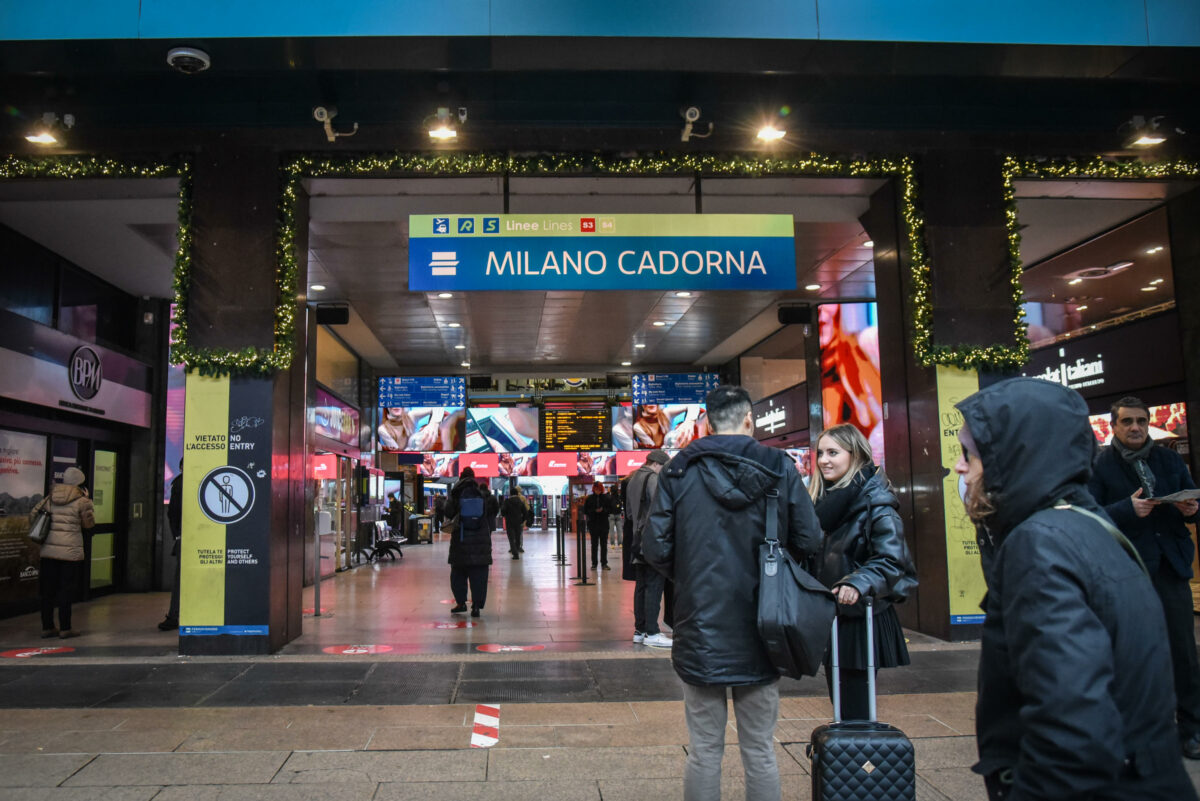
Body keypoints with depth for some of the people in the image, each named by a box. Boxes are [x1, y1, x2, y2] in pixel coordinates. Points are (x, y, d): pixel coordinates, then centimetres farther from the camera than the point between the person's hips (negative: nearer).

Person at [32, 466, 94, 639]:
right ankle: (65, 628, 5)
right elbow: (89, 523, 0)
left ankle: (47, 626, 17)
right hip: (70, 551, -5)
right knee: (66, 590, 2)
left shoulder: (51, 498, 9)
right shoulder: (81, 501, -7)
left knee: (48, 589, 11)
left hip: (48, 549, 5)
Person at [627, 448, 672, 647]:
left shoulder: (632, 480, 17)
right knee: (654, 586, -6)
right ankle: (651, 633, -5)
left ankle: (640, 630, 17)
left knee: (641, 586, 12)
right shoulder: (654, 479, -11)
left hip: (638, 541, 9)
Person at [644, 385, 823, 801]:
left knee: (704, 751, 10)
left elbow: (655, 548, -6)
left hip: (701, 628, 0)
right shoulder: (779, 467, -2)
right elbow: (809, 541, -2)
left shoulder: (678, 471, -3)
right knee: (761, 752, 13)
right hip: (760, 628, 1)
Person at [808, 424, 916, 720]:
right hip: (829, 617, 8)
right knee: (840, 704, 15)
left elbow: (892, 559, -21)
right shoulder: (821, 497, 11)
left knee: (855, 711, -2)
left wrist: (859, 583, -35)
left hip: (860, 619, -7)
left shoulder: (874, 500, -12)